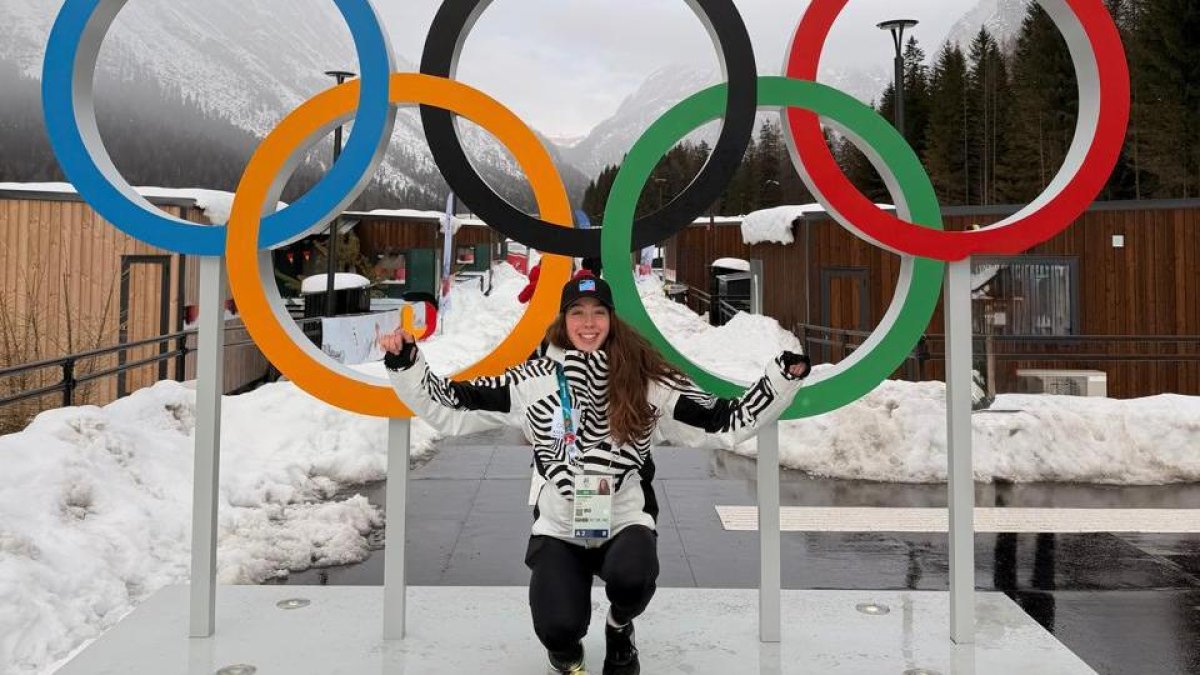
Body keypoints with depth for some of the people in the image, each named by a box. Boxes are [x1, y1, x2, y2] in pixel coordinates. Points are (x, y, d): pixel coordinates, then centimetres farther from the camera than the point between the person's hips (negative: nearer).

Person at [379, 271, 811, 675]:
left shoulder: (647, 381, -3)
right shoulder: (532, 380, -4)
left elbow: (725, 423, -2)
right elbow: (449, 408, -4)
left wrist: (785, 376, -10)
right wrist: (404, 363, -16)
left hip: (625, 520, 0)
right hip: (559, 526, 0)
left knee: (632, 577, -33)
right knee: (558, 628, -22)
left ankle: (619, 629, 9)